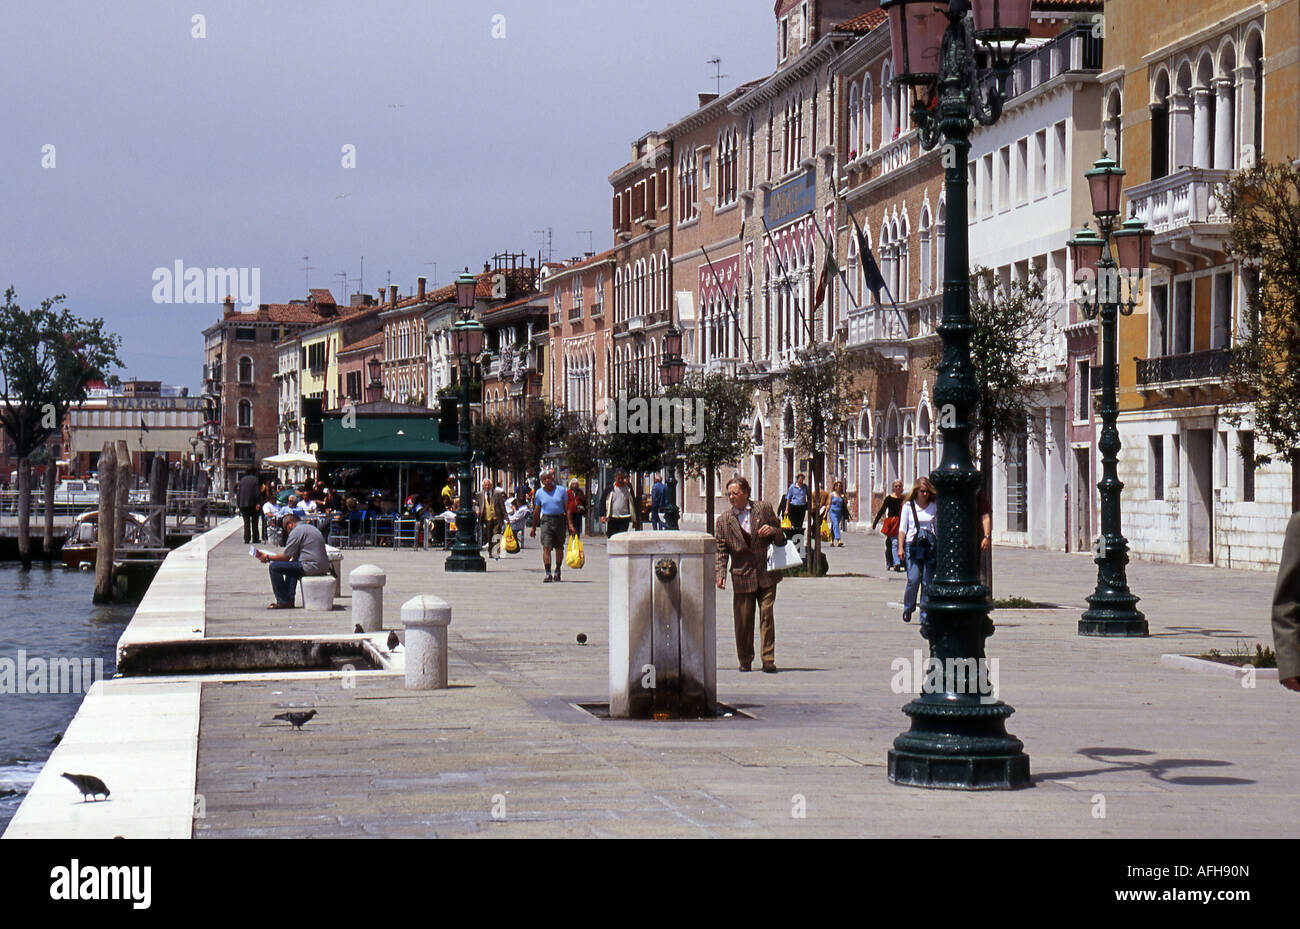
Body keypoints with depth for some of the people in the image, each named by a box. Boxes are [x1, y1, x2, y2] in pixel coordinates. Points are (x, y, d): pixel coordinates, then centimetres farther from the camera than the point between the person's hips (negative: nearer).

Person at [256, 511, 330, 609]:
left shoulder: (296, 531, -9)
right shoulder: (310, 527, 21)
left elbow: (285, 557, -7)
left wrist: (268, 557, 7)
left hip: (312, 567, -10)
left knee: (274, 567, -5)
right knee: (291, 567, 35)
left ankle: (283, 601, 0)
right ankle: (289, 600, 27)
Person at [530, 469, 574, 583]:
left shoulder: (561, 491, 3)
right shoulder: (539, 493, 6)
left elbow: (567, 509, 3)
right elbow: (536, 511, 12)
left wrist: (570, 524, -5)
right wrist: (533, 527, 13)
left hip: (560, 520, 0)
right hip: (546, 521, 0)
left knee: (559, 548, 10)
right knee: (546, 547, -13)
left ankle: (557, 571, 28)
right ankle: (548, 573, -16)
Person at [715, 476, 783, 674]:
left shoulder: (764, 509, 5)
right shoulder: (724, 521, 6)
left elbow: (781, 536, 11)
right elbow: (721, 550, 3)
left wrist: (772, 531, -12)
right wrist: (720, 573, -11)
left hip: (766, 575, -1)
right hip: (742, 577, 1)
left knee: (767, 615, -5)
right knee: (743, 620, 2)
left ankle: (768, 659, -2)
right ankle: (745, 660, 16)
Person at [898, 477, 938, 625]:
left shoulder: (934, 507, 10)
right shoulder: (908, 506, 5)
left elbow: (937, 528, 16)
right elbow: (902, 528, 6)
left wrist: (939, 549, 12)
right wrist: (901, 548, -2)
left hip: (930, 546, 2)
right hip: (913, 545, -2)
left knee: (927, 582, -1)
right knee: (913, 579, -14)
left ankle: (925, 617, 4)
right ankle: (908, 608, 11)